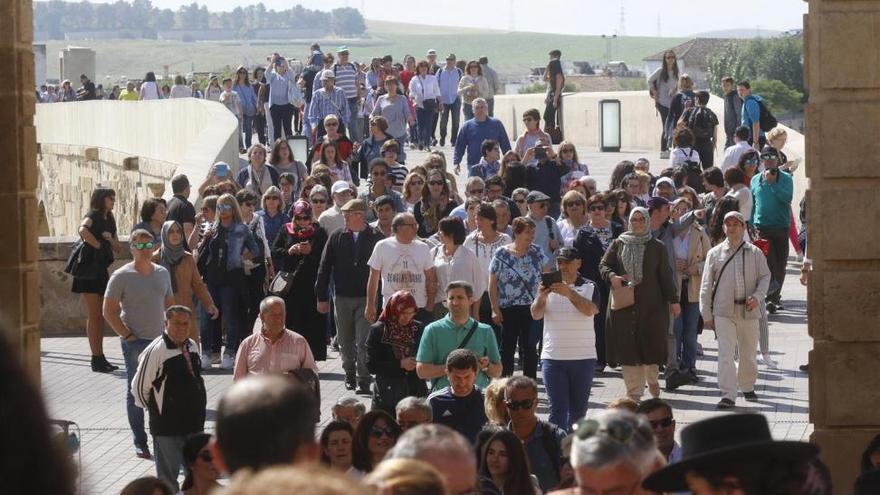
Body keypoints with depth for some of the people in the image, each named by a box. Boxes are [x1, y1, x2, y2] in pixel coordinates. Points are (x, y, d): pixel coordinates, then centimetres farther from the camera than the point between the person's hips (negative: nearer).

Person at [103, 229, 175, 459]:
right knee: (135, 392, 2)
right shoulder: (121, 276, -7)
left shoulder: (162, 273, 9)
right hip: (135, 343, -4)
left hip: (160, 339, 5)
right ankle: (140, 442, 9)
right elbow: (109, 311, -7)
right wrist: (127, 335, -12)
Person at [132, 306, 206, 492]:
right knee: (168, 476, 3)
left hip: (193, 422, 7)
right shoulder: (156, 350, -17)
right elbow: (140, 387, -13)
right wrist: (154, 409, 0)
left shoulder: (192, 347, 6)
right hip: (167, 426, -7)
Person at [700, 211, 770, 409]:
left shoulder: (755, 253, 5)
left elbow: (765, 276, 10)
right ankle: (728, 395, -13)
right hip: (723, 311, -1)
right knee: (725, 353, -11)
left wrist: (757, 296, -9)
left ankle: (747, 387, 35)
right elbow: (706, 285, 7)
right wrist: (706, 314, 3)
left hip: (748, 311, 1)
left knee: (748, 353, 13)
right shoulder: (715, 253, 4)